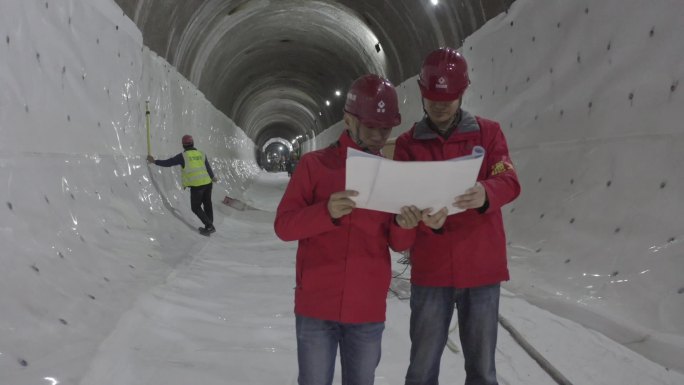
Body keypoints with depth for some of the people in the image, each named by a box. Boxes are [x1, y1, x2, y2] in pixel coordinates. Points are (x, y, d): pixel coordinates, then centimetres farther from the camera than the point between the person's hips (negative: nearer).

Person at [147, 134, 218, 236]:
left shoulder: (183, 156, -5)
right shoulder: (201, 154, 8)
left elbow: (168, 163, -2)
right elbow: (208, 169, 7)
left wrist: (154, 161, 11)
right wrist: (213, 177, 27)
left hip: (196, 185, -5)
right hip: (207, 182, 5)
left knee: (196, 208, 10)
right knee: (207, 204, 20)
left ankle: (209, 226, 3)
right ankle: (209, 227, 28)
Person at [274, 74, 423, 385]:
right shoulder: (314, 164, -1)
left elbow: (399, 245, 8)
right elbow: (283, 226, -7)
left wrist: (403, 226, -16)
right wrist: (327, 212, -25)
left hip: (368, 309, 2)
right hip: (316, 305, -2)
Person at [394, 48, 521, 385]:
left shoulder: (488, 132, 5)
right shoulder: (407, 144, 5)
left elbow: (509, 183, -9)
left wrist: (485, 194, -32)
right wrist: (426, 220, -27)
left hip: (481, 267, 0)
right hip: (430, 270, 0)